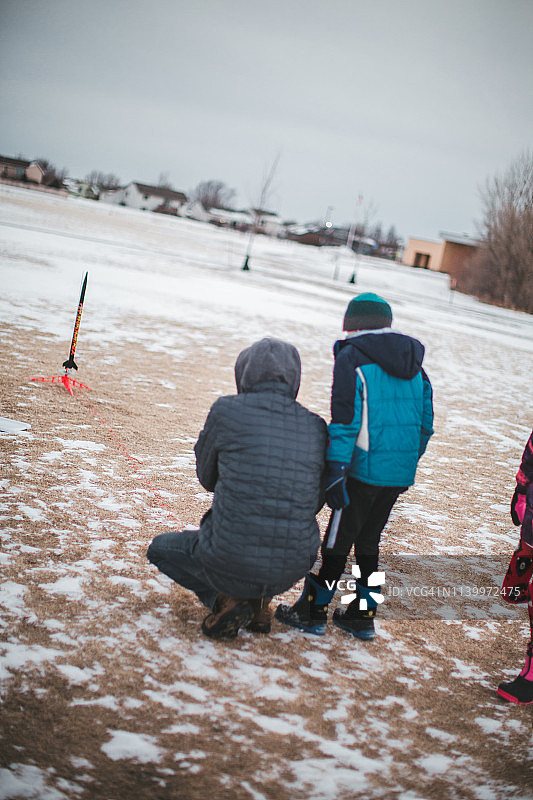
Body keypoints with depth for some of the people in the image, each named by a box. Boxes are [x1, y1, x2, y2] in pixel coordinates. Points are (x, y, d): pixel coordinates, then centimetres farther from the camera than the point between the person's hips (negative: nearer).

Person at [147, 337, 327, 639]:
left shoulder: (227, 410, -8)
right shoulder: (318, 427, 1)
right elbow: (316, 503, 12)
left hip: (231, 562, -4)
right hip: (292, 569, 4)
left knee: (160, 548, 27)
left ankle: (224, 599, 4)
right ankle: (259, 603, 17)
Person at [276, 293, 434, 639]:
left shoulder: (352, 357, -8)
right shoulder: (414, 363, 11)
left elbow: (345, 419, -16)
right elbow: (425, 420, 15)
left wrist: (335, 471, -16)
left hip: (365, 468, -6)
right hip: (401, 474, 6)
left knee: (339, 538, 4)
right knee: (369, 539, 18)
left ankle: (314, 611, 14)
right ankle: (363, 615, 24)